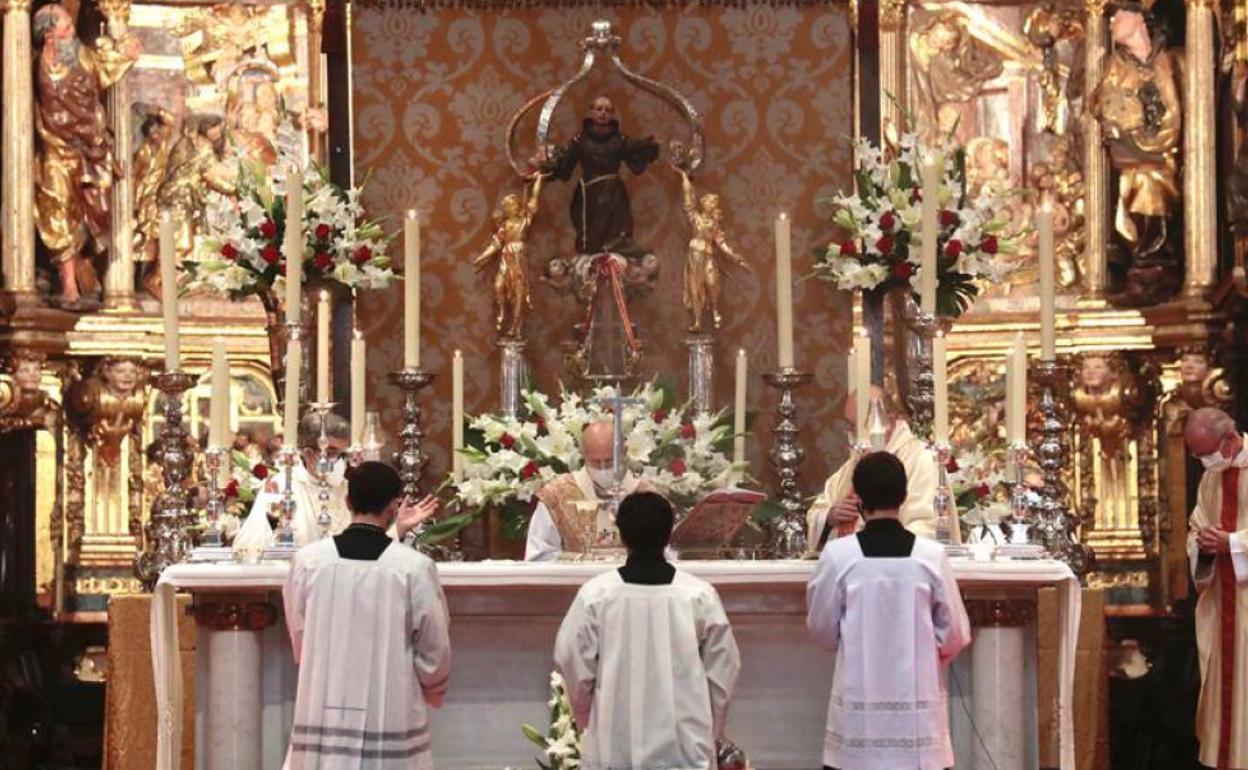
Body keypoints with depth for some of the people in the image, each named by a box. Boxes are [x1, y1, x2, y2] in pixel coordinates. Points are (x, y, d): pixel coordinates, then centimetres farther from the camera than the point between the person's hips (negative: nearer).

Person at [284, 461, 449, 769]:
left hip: (323, 719, 2)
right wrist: (433, 691, 19)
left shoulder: (307, 560, -3)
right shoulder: (415, 567, -10)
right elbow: (434, 650, -1)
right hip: (393, 719, -2)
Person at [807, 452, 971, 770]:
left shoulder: (838, 554, -8)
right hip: (917, 702, 0)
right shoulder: (931, 555, -7)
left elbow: (821, 628, 3)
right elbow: (954, 635, 0)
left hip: (858, 704, 0)